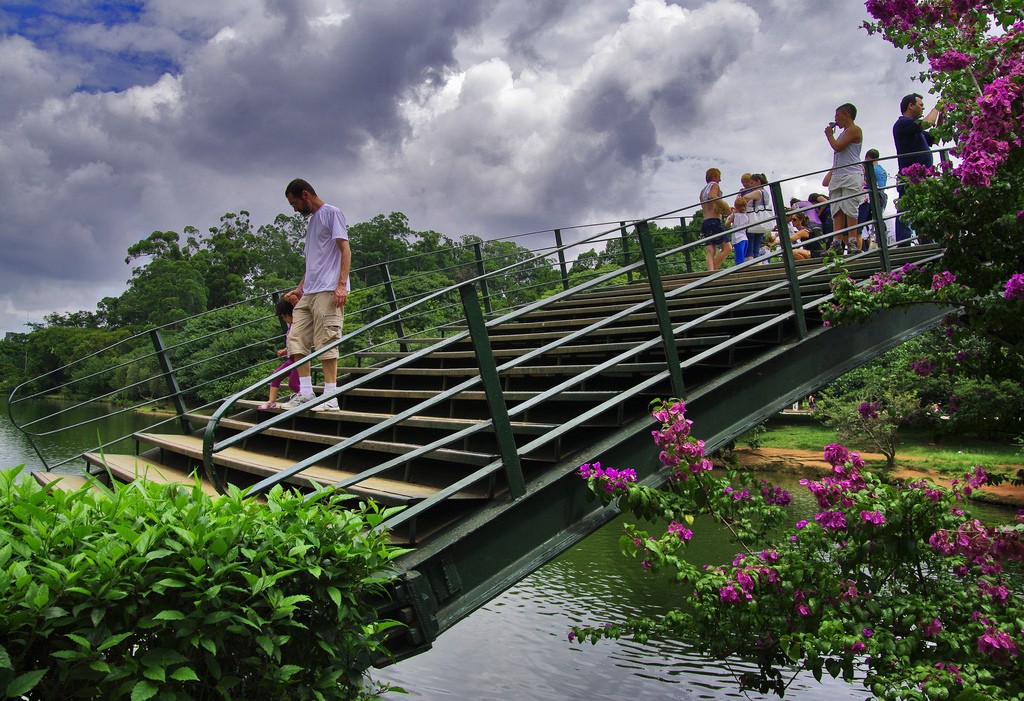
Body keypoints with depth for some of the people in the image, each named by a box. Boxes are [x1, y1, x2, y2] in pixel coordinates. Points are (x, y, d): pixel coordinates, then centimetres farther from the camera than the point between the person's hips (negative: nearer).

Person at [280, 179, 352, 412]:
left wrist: (341, 284, -18)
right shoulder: (311, 221, 25)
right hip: (308, 293, 9)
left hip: (327, 291, -9)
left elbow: (345, 250, -9)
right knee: (296, 340, 3)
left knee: (326, 343, -10)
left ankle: (330, 398, -7)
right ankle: (305, 393, 8)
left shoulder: (331, 213, 0)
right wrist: (299, 289, 24)